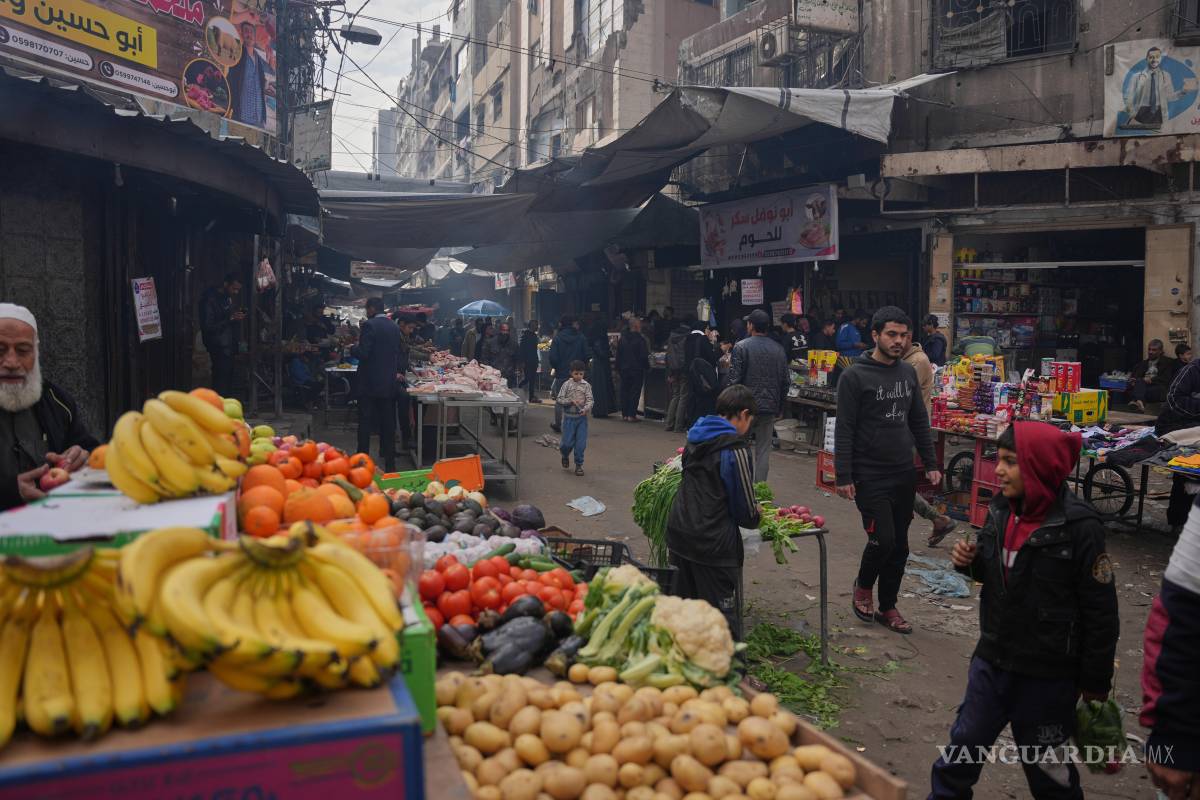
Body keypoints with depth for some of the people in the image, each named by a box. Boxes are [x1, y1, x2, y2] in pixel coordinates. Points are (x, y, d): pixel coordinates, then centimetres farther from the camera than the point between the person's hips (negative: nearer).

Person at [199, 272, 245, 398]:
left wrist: (237, 316, 4)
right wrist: (230, 318, -20)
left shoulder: (228, 298, 13)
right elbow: (208, 327, -17)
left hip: (229, 346, 8)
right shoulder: (210, 300, -13)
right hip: (219, 348, -8)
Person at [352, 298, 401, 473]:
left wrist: (353, 347, 1)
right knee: (388, 424, 9)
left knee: (365, 424, 1)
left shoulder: (370, 325, -12)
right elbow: (399, 353, 15)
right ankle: (389, 463, 13)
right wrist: (399, 371, 26)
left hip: (369, 382, -6)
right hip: (389, 383, 6)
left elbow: (362, 353, -18)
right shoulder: (395, 327, 8)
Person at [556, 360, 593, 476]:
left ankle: (579, 465, 13)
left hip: (582, 418, 1)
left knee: (581, 443, 0)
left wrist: (586, 409, -25)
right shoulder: (566, 384, -2)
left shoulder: (586, 385, 1)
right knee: (568, 442, 0)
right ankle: (565, 456, 33)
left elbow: (590, 400, -6)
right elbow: (558, 400, -4)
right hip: (569, 417, -1)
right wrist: (571, 401, -17)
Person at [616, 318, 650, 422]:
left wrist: (618, 368, 16)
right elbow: (644, 356, -13)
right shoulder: (640, 339, -13)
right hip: (637, 370, -5)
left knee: (624, 391, 11)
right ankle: (631, 415, -3)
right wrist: (647, 367, 0)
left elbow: (618, 355, 10)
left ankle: (624, 414, 11)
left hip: (624, 370, 5)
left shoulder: (621, 339, 6)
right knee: (635, 392, 0)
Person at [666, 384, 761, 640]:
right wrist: (755, 516, 13)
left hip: (679, 533, 8)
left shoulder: (695, 440, 10)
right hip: (715, 543, -8)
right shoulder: (736, 449, -14)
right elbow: (745, 510, -10)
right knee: (724, 619, 1)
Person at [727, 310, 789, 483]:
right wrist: (780, 407, 17)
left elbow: (734, 379, -12)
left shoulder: (741, 347, -9)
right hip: (770, 407, 4)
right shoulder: (778, 349, 6)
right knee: (763, 451, 8)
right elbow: (785, 381, 8)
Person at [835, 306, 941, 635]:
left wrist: (931, 463, 11)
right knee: (883, 539, -9)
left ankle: (887, 607, 25)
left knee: (899, 546, 10)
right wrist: (844, 476, -15)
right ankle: (863, 586, 20)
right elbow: (844, 431, -12)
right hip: (870, 477, -6)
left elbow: (919, 422, 16)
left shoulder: (908, 373, 10)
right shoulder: (855, 376, -10)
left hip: (905, 475, 6)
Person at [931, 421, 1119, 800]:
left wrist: (1096, 682, -9)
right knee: (965, 742, 17)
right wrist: (971, 561, -8)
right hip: (993, 658, 5)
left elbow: (1101, 612, -15)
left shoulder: (1079, 527, -21)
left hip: (1048, 673, -5)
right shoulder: (1001, 509, -2)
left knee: (1046, 765, 14)